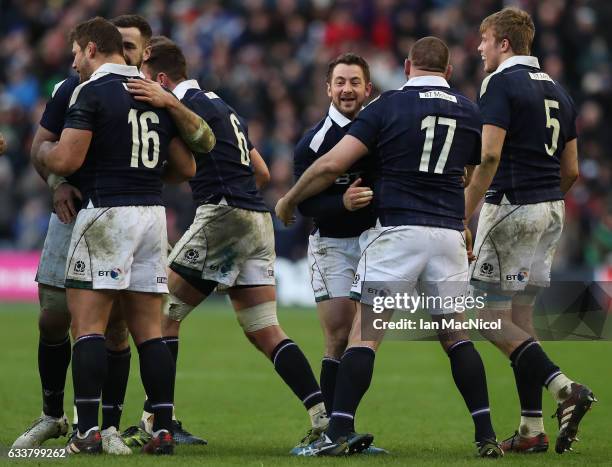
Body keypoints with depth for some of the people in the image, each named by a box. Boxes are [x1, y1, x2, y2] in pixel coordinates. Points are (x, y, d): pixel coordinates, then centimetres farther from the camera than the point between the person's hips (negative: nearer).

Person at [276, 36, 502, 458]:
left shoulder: (387, 105, -1)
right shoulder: (469, 112, 10)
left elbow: (332, 165, -6)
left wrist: (289, 201, 8)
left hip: (397, 230, -3)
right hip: (449, 234, 3)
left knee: (364, 335, -1)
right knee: (456, 336, 12)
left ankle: (339, 433, -9)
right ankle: (486, 436, 6)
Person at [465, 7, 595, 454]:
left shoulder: (501, 84, -9)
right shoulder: (557, 91, 14)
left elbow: (489, 157, -19)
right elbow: (571, 171, 15)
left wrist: (462, 216, -18)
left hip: (510, 207, -8)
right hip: (551, 210, 8)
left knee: (493, 318, -3)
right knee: (520, 315, 11)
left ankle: (564, 386, -19)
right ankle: (533, 429, 7)